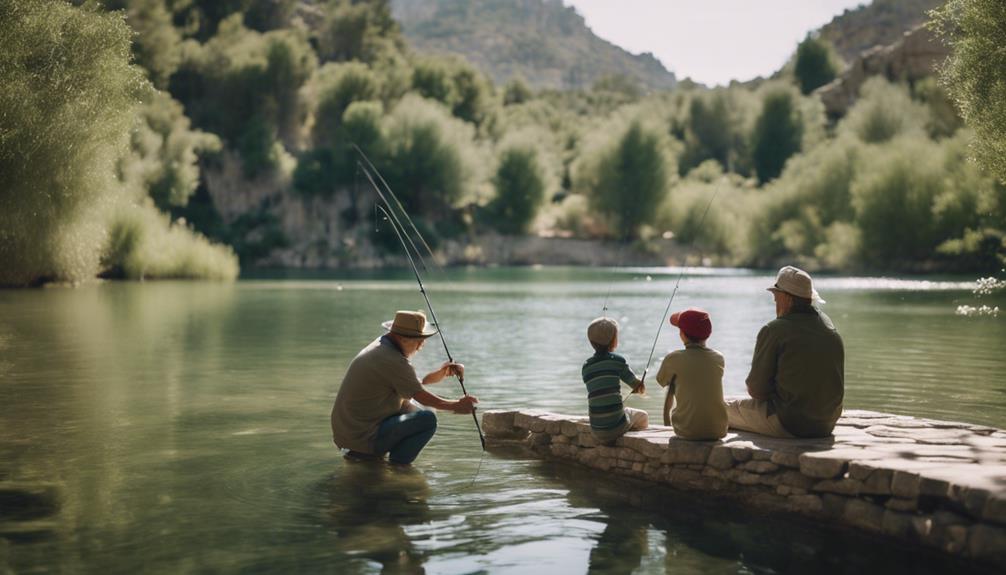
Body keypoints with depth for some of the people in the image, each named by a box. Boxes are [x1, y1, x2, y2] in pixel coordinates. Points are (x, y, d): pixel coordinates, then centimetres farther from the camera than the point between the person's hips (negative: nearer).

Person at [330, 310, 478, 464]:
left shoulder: (378, 347, 11)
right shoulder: (393, 361, -18)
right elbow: (421, 396, -14)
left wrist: (440, 373, 6)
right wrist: (456, 406, -4)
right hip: (364, 438, -10)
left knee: (409, 409, 25)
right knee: (428, 420, -14)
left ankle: (360, 453, 18)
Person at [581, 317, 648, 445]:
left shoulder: (586, 366, 5)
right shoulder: (617, 360, -7)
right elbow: (637, 385, 3)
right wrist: (640, 384, 28)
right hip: (616, 428, -4)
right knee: (643, 417, 25)